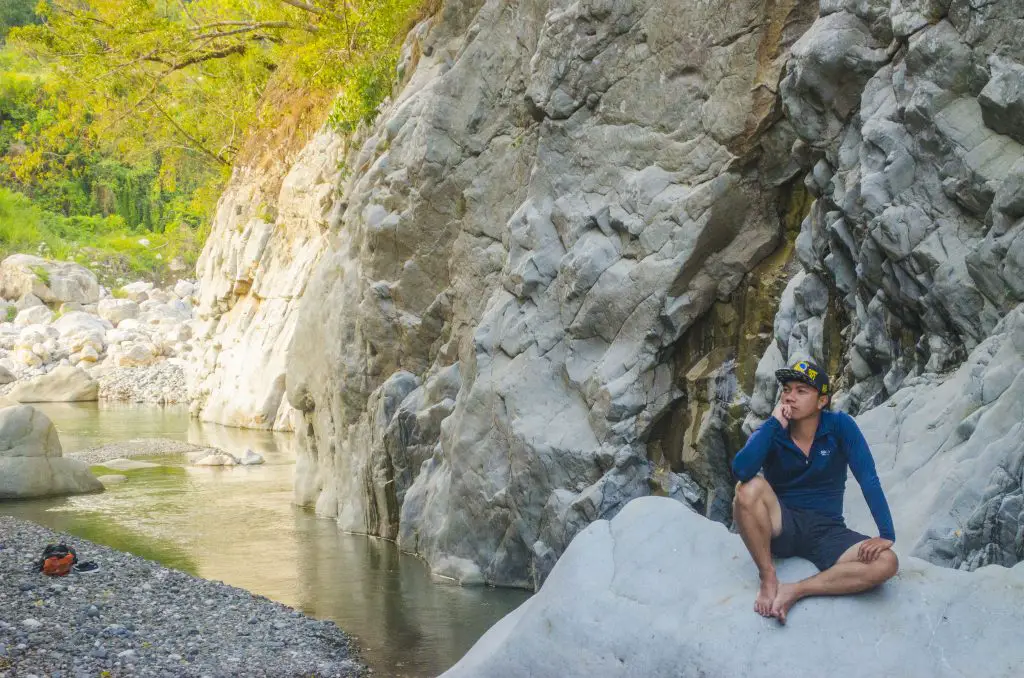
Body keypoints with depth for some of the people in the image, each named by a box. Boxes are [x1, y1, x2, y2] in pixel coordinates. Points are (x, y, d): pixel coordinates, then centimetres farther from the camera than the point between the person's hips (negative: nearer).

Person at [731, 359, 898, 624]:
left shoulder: (840, 425, -7)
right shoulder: (770, 433, -7)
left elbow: (868, 479, -14)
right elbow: (741, 470, -28)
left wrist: (886, 535, -24)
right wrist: (774, 423, -24)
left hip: (826, 532, 1)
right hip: (779, 526, -1)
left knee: (886, 563, -26)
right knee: (750, 487, -33)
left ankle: (793, 591, -25)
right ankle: (768, 579, -19)